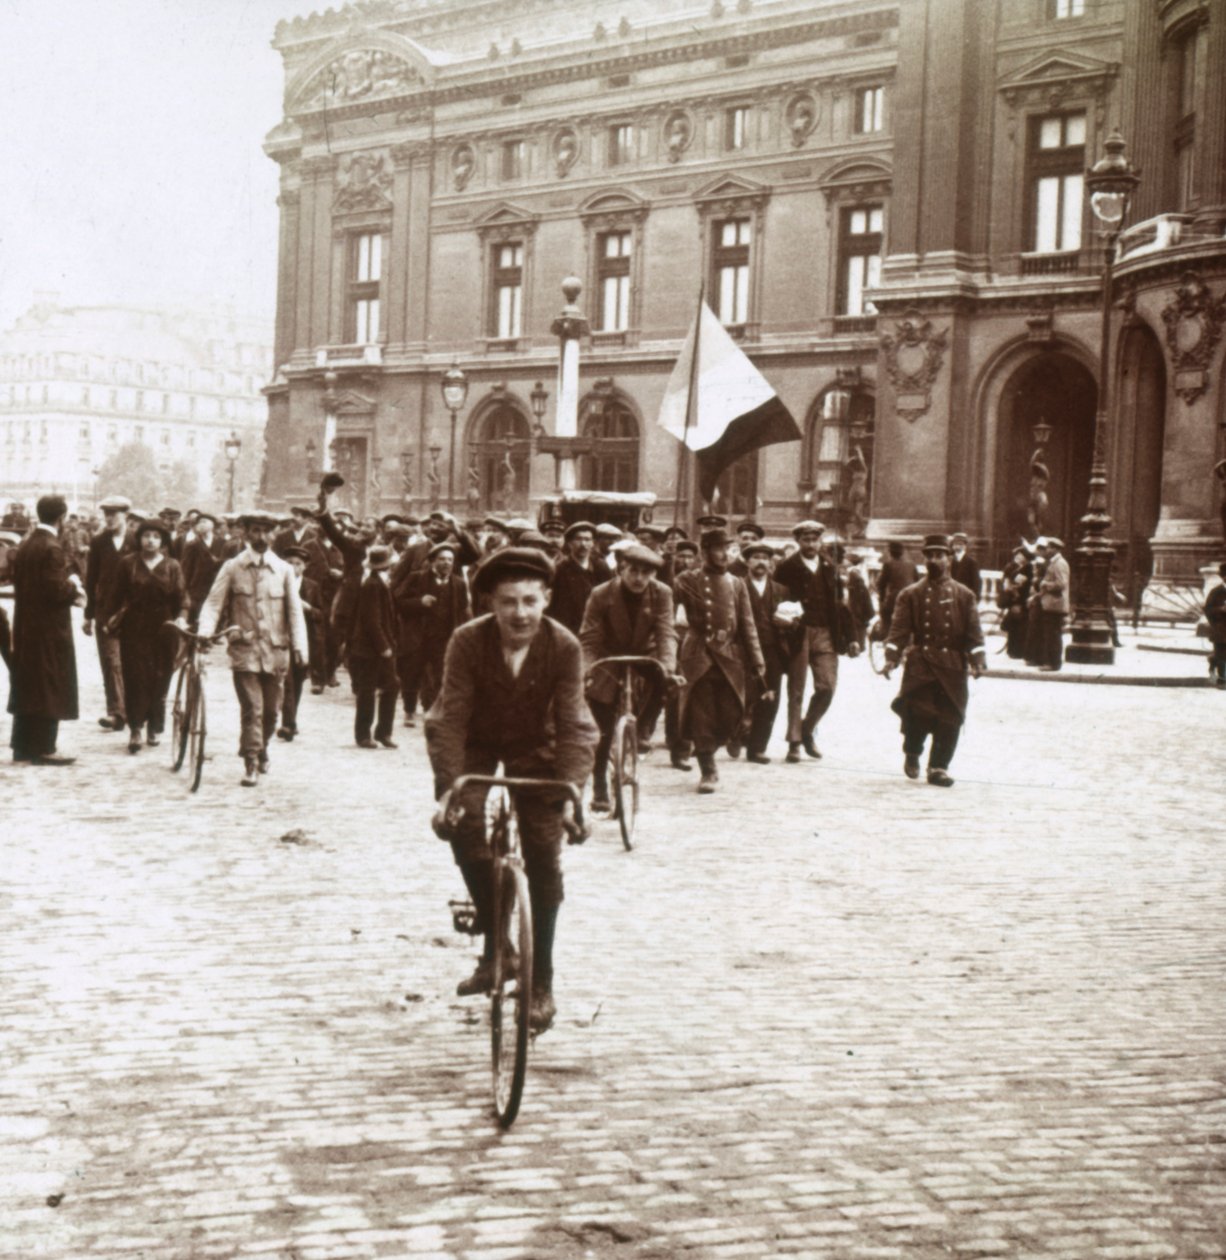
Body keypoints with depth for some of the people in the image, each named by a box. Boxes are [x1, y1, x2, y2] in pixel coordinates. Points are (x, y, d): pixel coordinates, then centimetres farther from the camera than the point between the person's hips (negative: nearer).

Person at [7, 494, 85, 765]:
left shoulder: (25, 544, 10)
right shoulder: (52, 548, -18)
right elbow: (57, 589, -22)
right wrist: (74, 586, -2)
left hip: (25, 625, 9)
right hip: (49, 628, -9)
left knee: (27, 686, 14)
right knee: (50, 687, -2)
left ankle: (22, 745, 19)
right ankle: (44, 748, -1)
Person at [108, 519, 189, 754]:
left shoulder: (172, 566, 4)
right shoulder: (128, 563, 5)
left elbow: (182, 597, 2)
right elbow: (120, 594, 10)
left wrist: (181, 617, -14)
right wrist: (115, 619, 3)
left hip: (163, 630, 1)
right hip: (134, 629, -1)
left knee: (160, 679, 4)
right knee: (135, 677, -8)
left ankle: (154, 728, 17)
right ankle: (135, 729, -8)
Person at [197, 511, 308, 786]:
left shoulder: (283, 570, 7)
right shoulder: (232, 568, 3)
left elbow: (294, 611, 6)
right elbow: (214, 603, 0)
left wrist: (300, 646, -4)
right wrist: (205, 631, -17)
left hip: (275, 651, 2)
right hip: (244, 649, -2)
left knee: (271, 710, 10)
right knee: (251, 709, -10)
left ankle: (261, 750, 35)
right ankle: (251, 764, -2)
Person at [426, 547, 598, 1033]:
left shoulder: (564, 647, -22)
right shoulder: (468, 641, -23)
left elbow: (573, 725, -23)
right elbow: (450, 718, -25)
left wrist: (571, 792, -35)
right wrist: (448, 788, -35)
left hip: (535, 750, 0)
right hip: (478, 745, 0)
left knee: (544, 859, -8)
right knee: (464, 822, -26)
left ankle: (541, 980, 6)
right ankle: (494, 944, -10)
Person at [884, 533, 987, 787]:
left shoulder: (964, 595, 8)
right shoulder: (910, 595, 6)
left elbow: (974, 633, 5)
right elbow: (899, 630, 0)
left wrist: (977, 661, -8)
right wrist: (891, 657, -13)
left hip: (953, 665, 1)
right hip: (919, 663, -1)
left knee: (950, 719, 0)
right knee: (916, 712, -15)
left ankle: (939, 767, 14)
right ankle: (912, 753, 12)